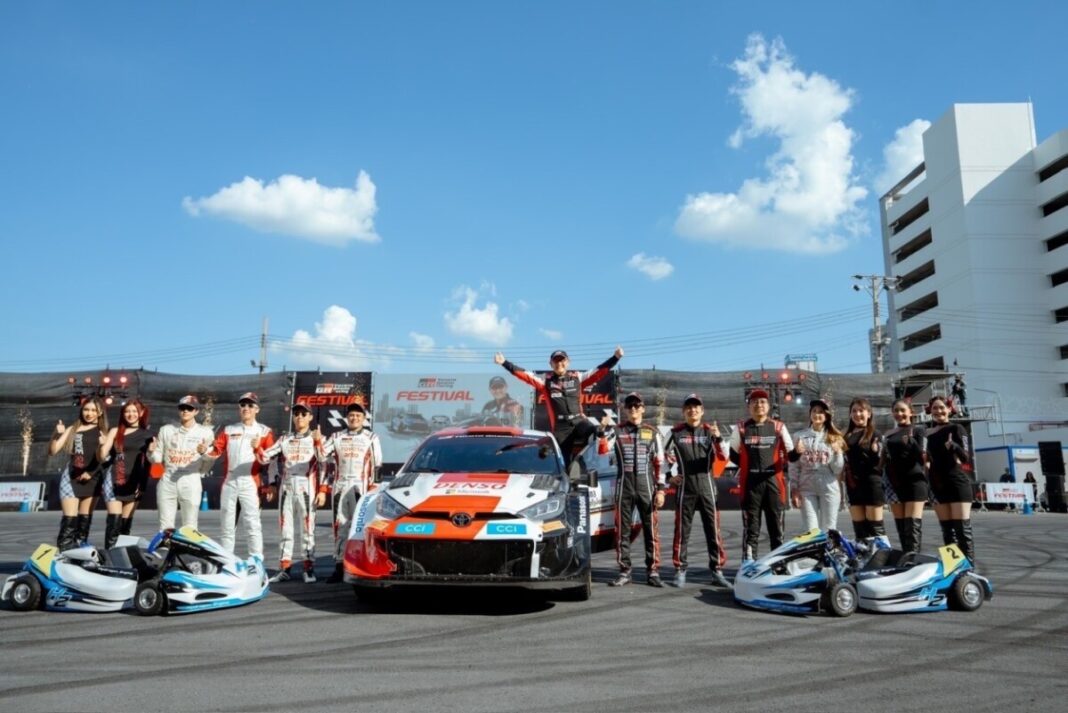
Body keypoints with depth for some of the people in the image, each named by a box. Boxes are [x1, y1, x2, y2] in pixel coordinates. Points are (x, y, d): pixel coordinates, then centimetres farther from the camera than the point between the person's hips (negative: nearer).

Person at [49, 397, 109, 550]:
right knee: (69, 518, -10)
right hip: (72, 478, -2)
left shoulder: (103, 432, 8)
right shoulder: (73, 429, 6)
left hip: (92, 479, 2)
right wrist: (58, 434, -13)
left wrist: (91, 472, -10)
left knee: (85, 519, 7)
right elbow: (52, 451, 2)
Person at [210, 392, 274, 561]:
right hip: (229, 482, 4)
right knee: (226, 524, 9)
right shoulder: (228, 430, 16)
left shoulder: (264, 431, 6)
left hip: (250, 483, -4)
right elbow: (216, 450, 2)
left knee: (252, 524, -9)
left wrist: (258, 448, -22)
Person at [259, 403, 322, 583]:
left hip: (306, 488, -3)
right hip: (285, 487, 4)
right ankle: (284, 567, 12)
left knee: (307, 528, -2)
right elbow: (266, 457, 10)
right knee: (285, 527, 7)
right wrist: (257, 447, -8)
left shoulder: (316, 438, 5)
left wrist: (318, 441, -27)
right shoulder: (284, 439, 16)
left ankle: (309, 568, 2)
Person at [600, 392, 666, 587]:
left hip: (646, 486, 0)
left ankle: (653, 571, 9)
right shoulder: (616, 431, 4)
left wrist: (660, 489, 0)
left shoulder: (652, 432, 6)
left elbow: (659, 463, 6)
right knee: (622, 529, 3)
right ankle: (624, 572, 11)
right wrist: (602, 429, -22)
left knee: (651, 529, 1)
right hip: (624, 486, 0)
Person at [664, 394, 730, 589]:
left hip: (706, 487, 1)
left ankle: (716, 570, 9)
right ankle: (680, 571, 11)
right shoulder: (676, 432, 3)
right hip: (684, 487, 0)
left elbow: (723, 457, -8)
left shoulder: (709, 431, 3)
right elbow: (666, 456, 14)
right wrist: (669, 476, 3)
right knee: (682, 529, 3)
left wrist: (718, 437, -23)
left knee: (713, 529, 2)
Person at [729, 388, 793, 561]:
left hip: (774, 481, 1)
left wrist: (779, 466, 0)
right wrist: (750, 466, 7)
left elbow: (790, 453, 11)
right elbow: (733, 454, 13)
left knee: (776, 526, 8)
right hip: (751, 483, -1)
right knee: (751, 528, 2)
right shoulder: (741, 428, 4)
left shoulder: (778, 427, 6)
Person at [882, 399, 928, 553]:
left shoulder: (919, 430, 2)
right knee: (901, 525, 4)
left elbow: (922, 457, -9)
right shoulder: (889, 436, 16)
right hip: (894, 483, 5)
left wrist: (911, 442, -22)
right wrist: (887, 484, 4)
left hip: (914, 481, -5)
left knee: (913, 524, -13)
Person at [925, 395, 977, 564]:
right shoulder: (929, 433, 12)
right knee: (947, 530, 8)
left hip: (957, 483, -6)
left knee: (962, 528, -9)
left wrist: (954, 446, -32)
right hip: (938, 485, 6)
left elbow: (966, 457, -14)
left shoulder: (956, 428, -4)